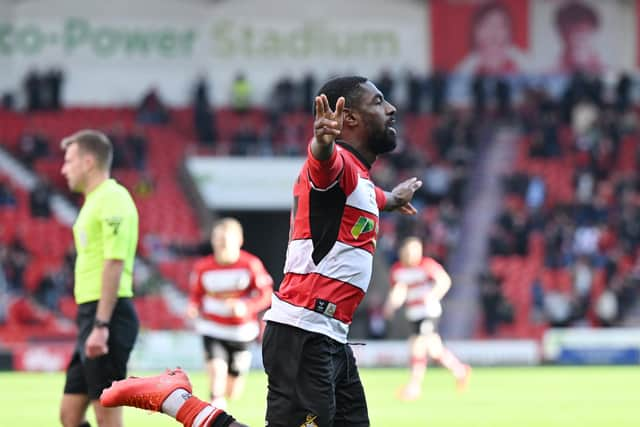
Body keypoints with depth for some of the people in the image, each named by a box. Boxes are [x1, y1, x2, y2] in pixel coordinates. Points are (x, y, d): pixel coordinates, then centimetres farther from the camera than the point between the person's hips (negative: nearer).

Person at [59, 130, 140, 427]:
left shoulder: (112, 199, -12)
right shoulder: (94, 201, 19)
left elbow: (114, 263, -19)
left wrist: (100, 325, -24)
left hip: (108, 314, -10)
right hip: (91, 314, 10)